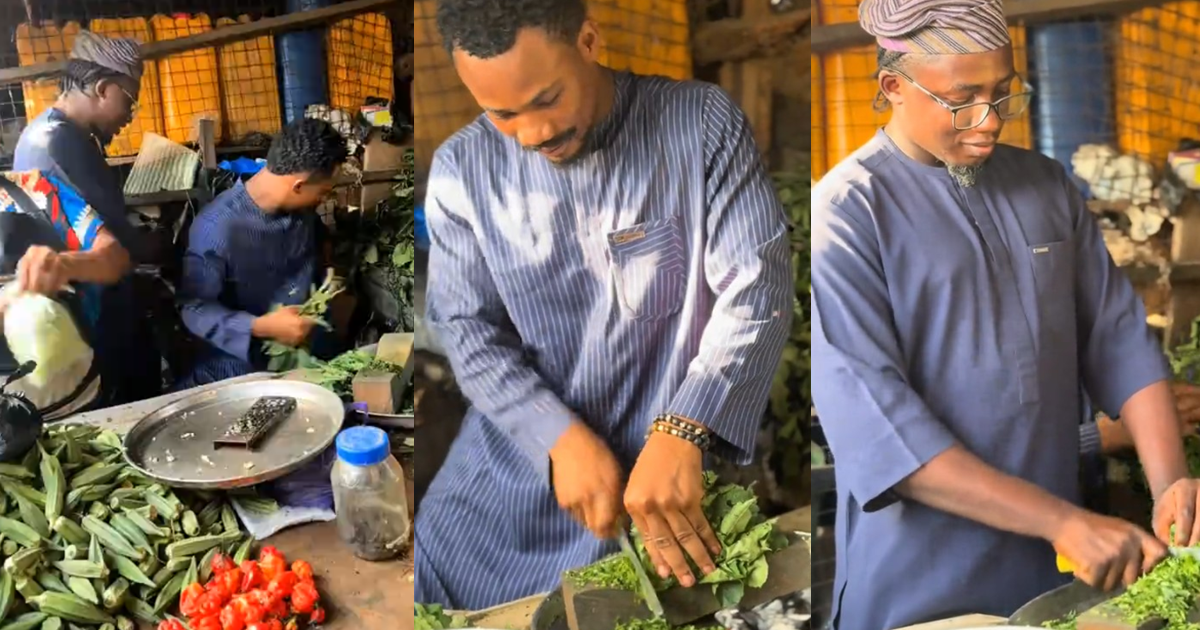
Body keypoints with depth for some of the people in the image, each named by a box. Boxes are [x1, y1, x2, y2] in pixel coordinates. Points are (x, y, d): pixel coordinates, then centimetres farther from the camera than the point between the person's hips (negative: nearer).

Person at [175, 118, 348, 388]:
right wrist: (261, 327, -28)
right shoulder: (217, 226, -23)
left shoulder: (304, 211, -3)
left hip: (298, 355, 5)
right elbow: (193, 308, -19)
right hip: (237, 368, -4)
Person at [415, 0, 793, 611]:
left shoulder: (703, 123, -10)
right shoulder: (461, 168, -3)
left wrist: (679, 435, -30)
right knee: (430, 579, 0)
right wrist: (561, 437, -18)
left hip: (671, 451, -2)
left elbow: (759, 285, -16)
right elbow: (467, 328, -3)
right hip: (522, 449, 3)